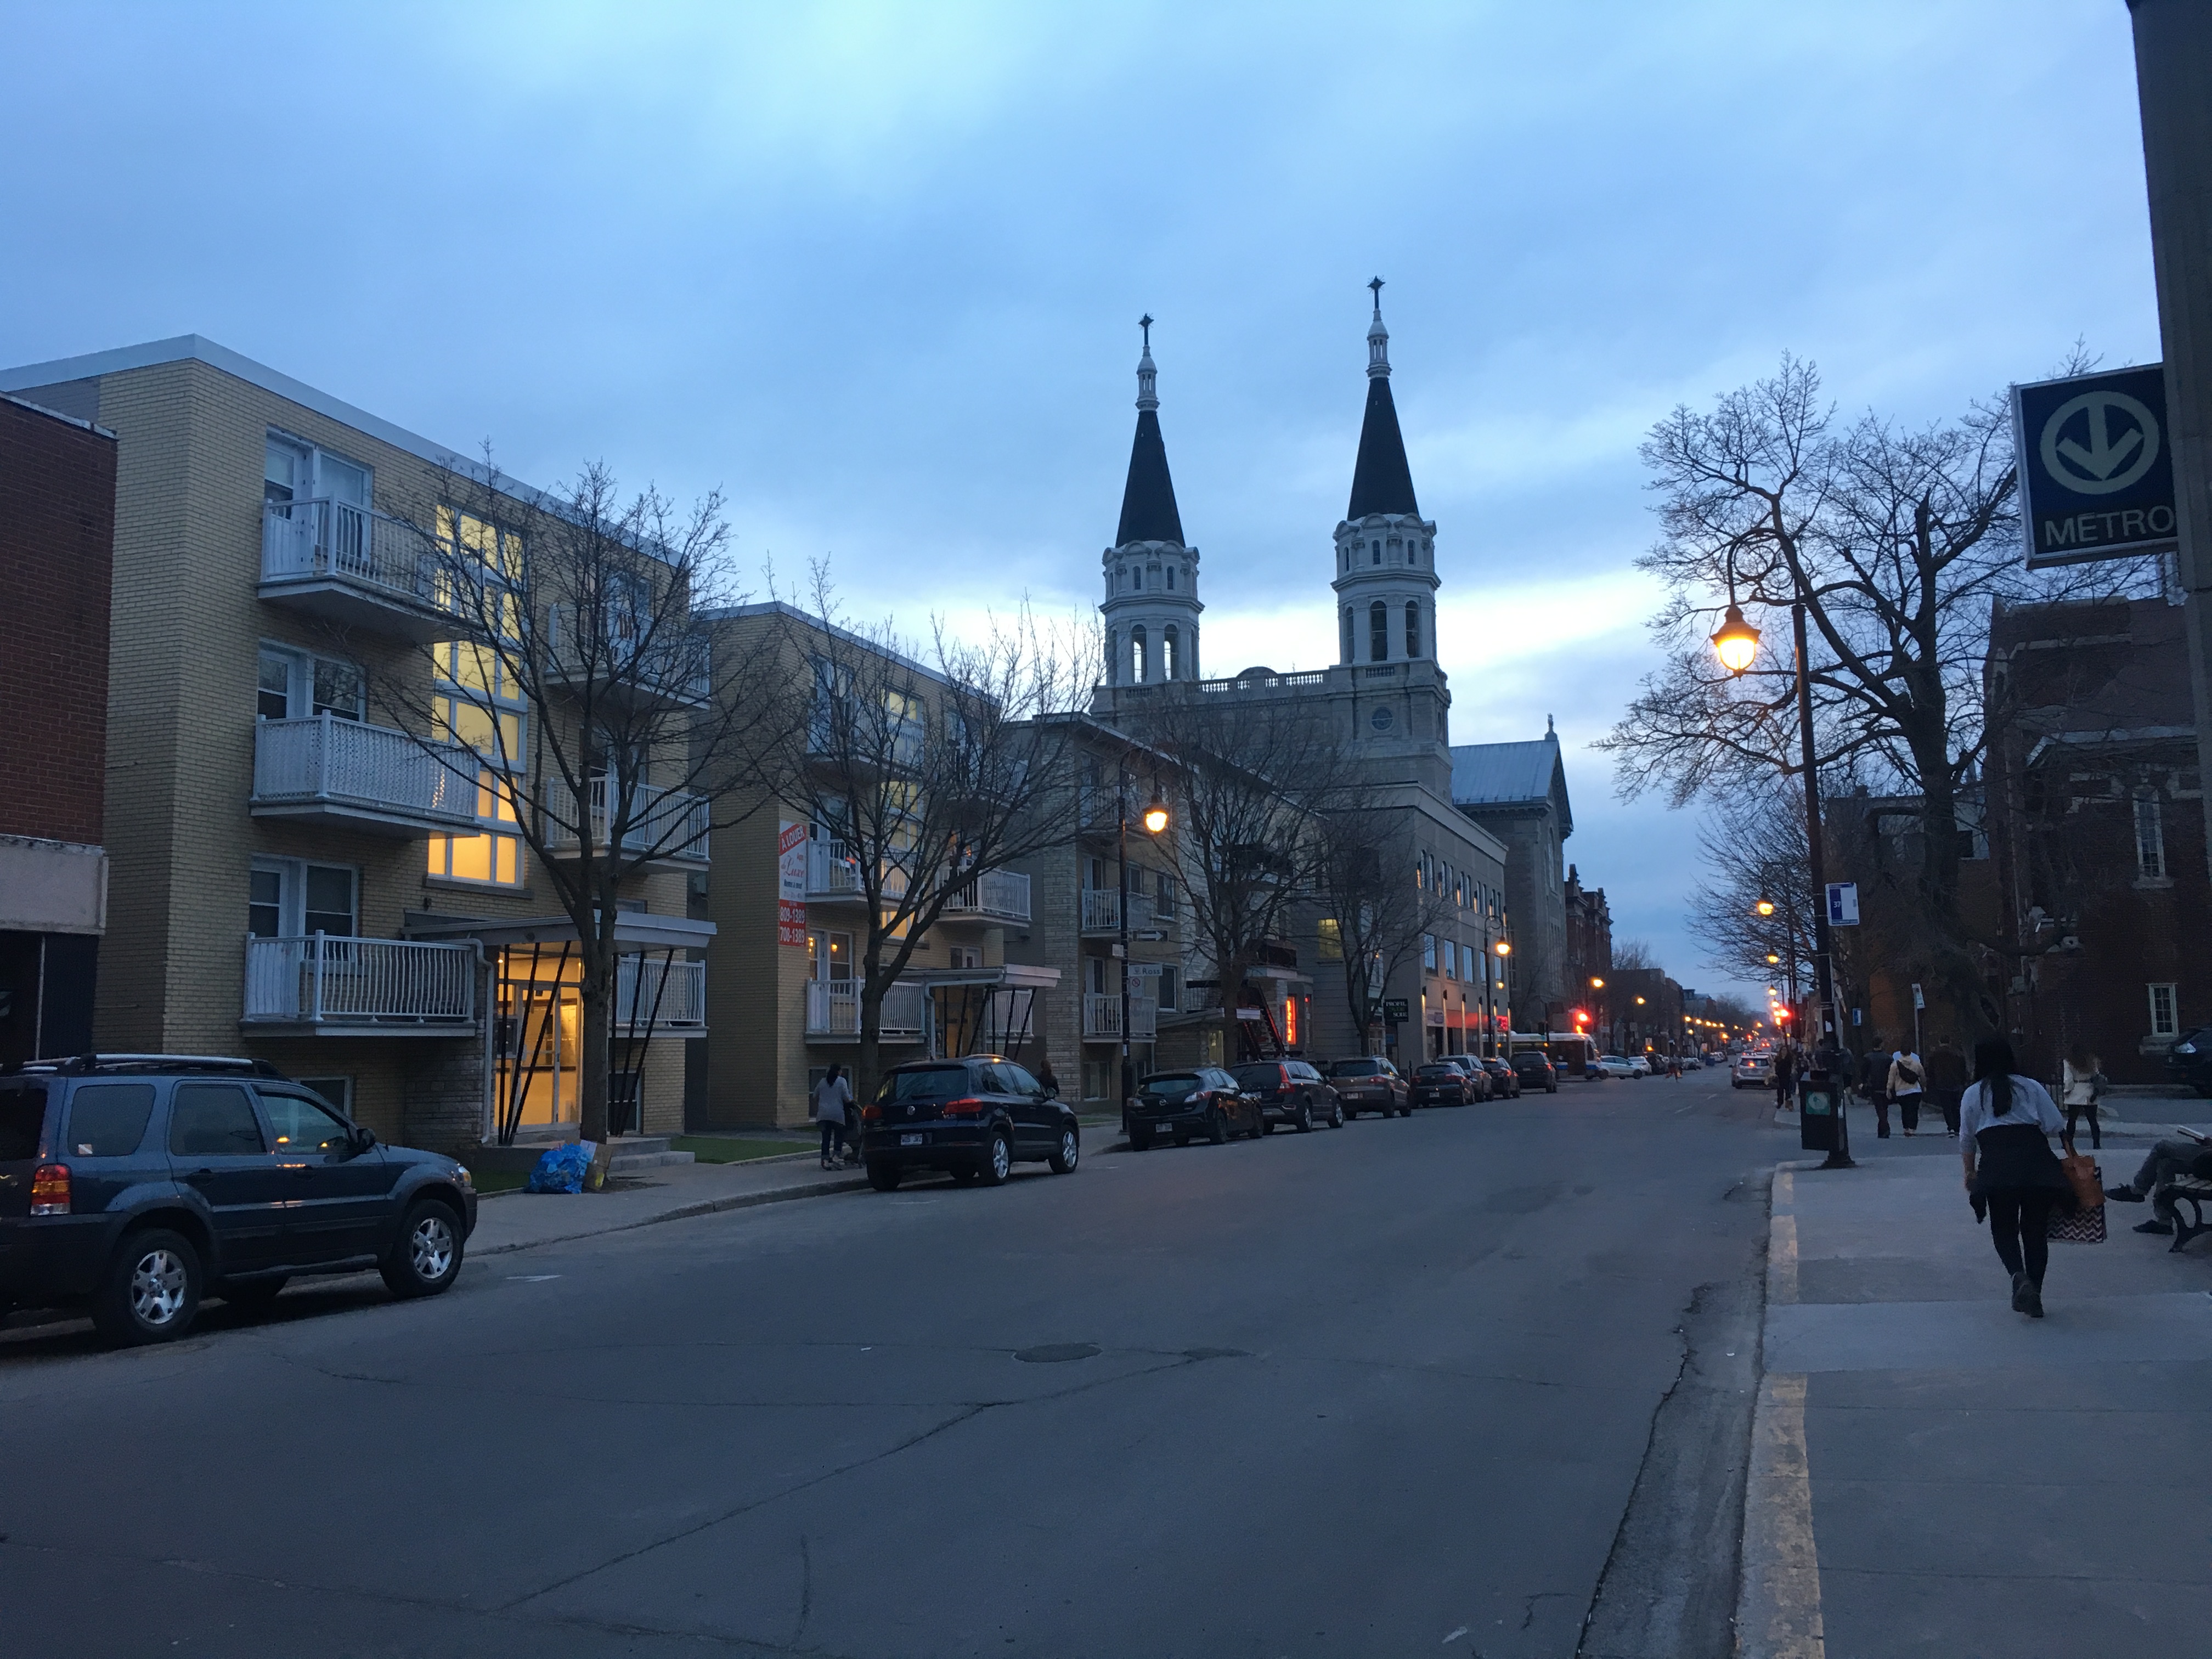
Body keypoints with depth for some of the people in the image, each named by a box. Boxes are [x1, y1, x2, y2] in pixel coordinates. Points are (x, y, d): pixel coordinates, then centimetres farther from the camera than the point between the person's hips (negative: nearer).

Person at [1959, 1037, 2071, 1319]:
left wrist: (1970, 1173, 26)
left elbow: (1967, 1141, 15)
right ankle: (2034, 1295, 9)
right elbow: (2057, 1127, 9)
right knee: (2036, 1229, 10)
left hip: (1996, 1164, -1)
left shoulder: (1972, 1095, 16)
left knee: (2003, 1228, 9)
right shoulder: (2031, 1087, 17)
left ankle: (2018, 1276, -18)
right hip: (2036, 1159, 1)